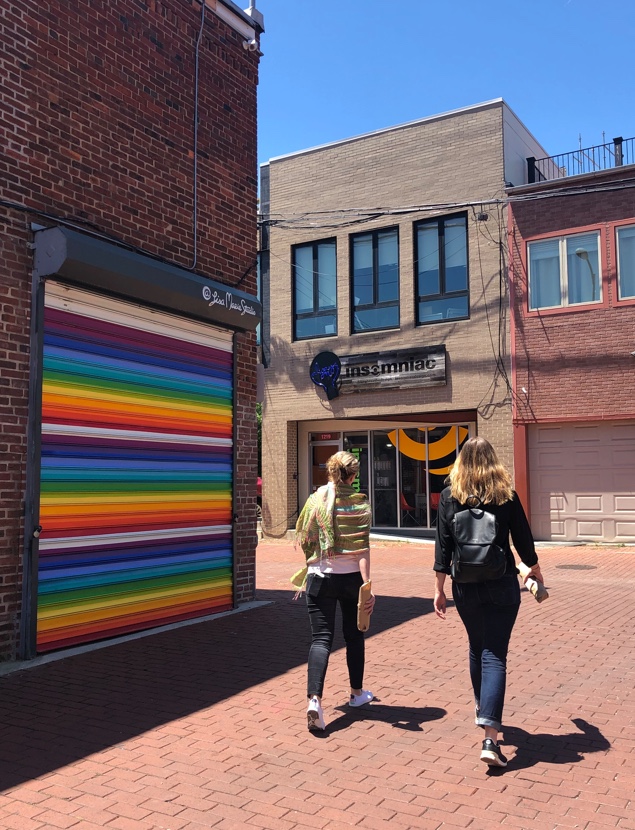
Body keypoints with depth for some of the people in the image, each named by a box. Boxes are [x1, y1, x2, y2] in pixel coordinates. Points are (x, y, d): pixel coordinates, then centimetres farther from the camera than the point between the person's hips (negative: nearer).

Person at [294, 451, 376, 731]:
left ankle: (314, 698, -19)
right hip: (351, 577, -1)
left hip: (320, 577, 1)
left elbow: (304, 539, 7)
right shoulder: (358, 503, -7)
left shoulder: (315, 500, 0)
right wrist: (367, 584, -18)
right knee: (354, 635, 17)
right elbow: (361, 547, -15)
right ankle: (357, 693, 32)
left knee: (321, 637, -1)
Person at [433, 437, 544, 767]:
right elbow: (523, 539, 4)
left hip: (465, 587, 2)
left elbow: (443, 545, -4)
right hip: (501, 585, -2)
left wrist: (439, 589, 1)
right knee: (494, 656, -2)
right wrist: (535, 569, 22)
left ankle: (482, 710, 42)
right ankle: (490, 737, -11)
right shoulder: (506, 495, -4)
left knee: (477, 648, 23)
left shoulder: (450, 495, -3)